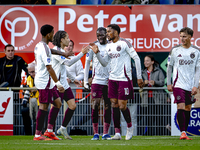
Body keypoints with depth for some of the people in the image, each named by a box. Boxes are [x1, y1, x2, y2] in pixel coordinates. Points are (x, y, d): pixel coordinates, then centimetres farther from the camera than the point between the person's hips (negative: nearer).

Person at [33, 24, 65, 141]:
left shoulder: (39, 46, 13)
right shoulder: (45, 48, -18)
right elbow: (49, 68, -21)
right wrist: (58, 83, -20)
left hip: (47, 82, 10)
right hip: (44, 82, -10)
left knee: (57, 103, 12)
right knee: (44, 107, -6)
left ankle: (49, 131, 12)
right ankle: (38, 135, -2)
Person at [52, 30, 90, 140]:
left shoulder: (62, 50, 16)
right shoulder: (56, 51, -15)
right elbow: (68, 63, -24)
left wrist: (73, 79, 30)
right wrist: (82, 53, -22)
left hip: (64, 84, 10)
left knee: (72, 106, 6)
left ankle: (63, 129, 17)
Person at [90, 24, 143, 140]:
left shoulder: (125, 43, -9)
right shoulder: (109, 46, 12)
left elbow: (137, 59, -8)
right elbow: (105, 63, 15)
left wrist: (139, 77, -10)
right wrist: (97, 53, -1)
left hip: (124, 79, -7)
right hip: (112, 78, 7)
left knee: (122, 105, -7)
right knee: (114, 105, 3)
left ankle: (130, 126, 18)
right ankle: (117, 133, 6)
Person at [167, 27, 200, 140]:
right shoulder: (175, 50, 1)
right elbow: (169, 67, 9)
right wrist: (169, 83, 6)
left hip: (191, 86, 2)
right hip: (178, 84, -2)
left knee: (188, 109, 7)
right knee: (181, 108, -13)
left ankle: (185, 132, 16)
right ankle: (183, 132, -15)